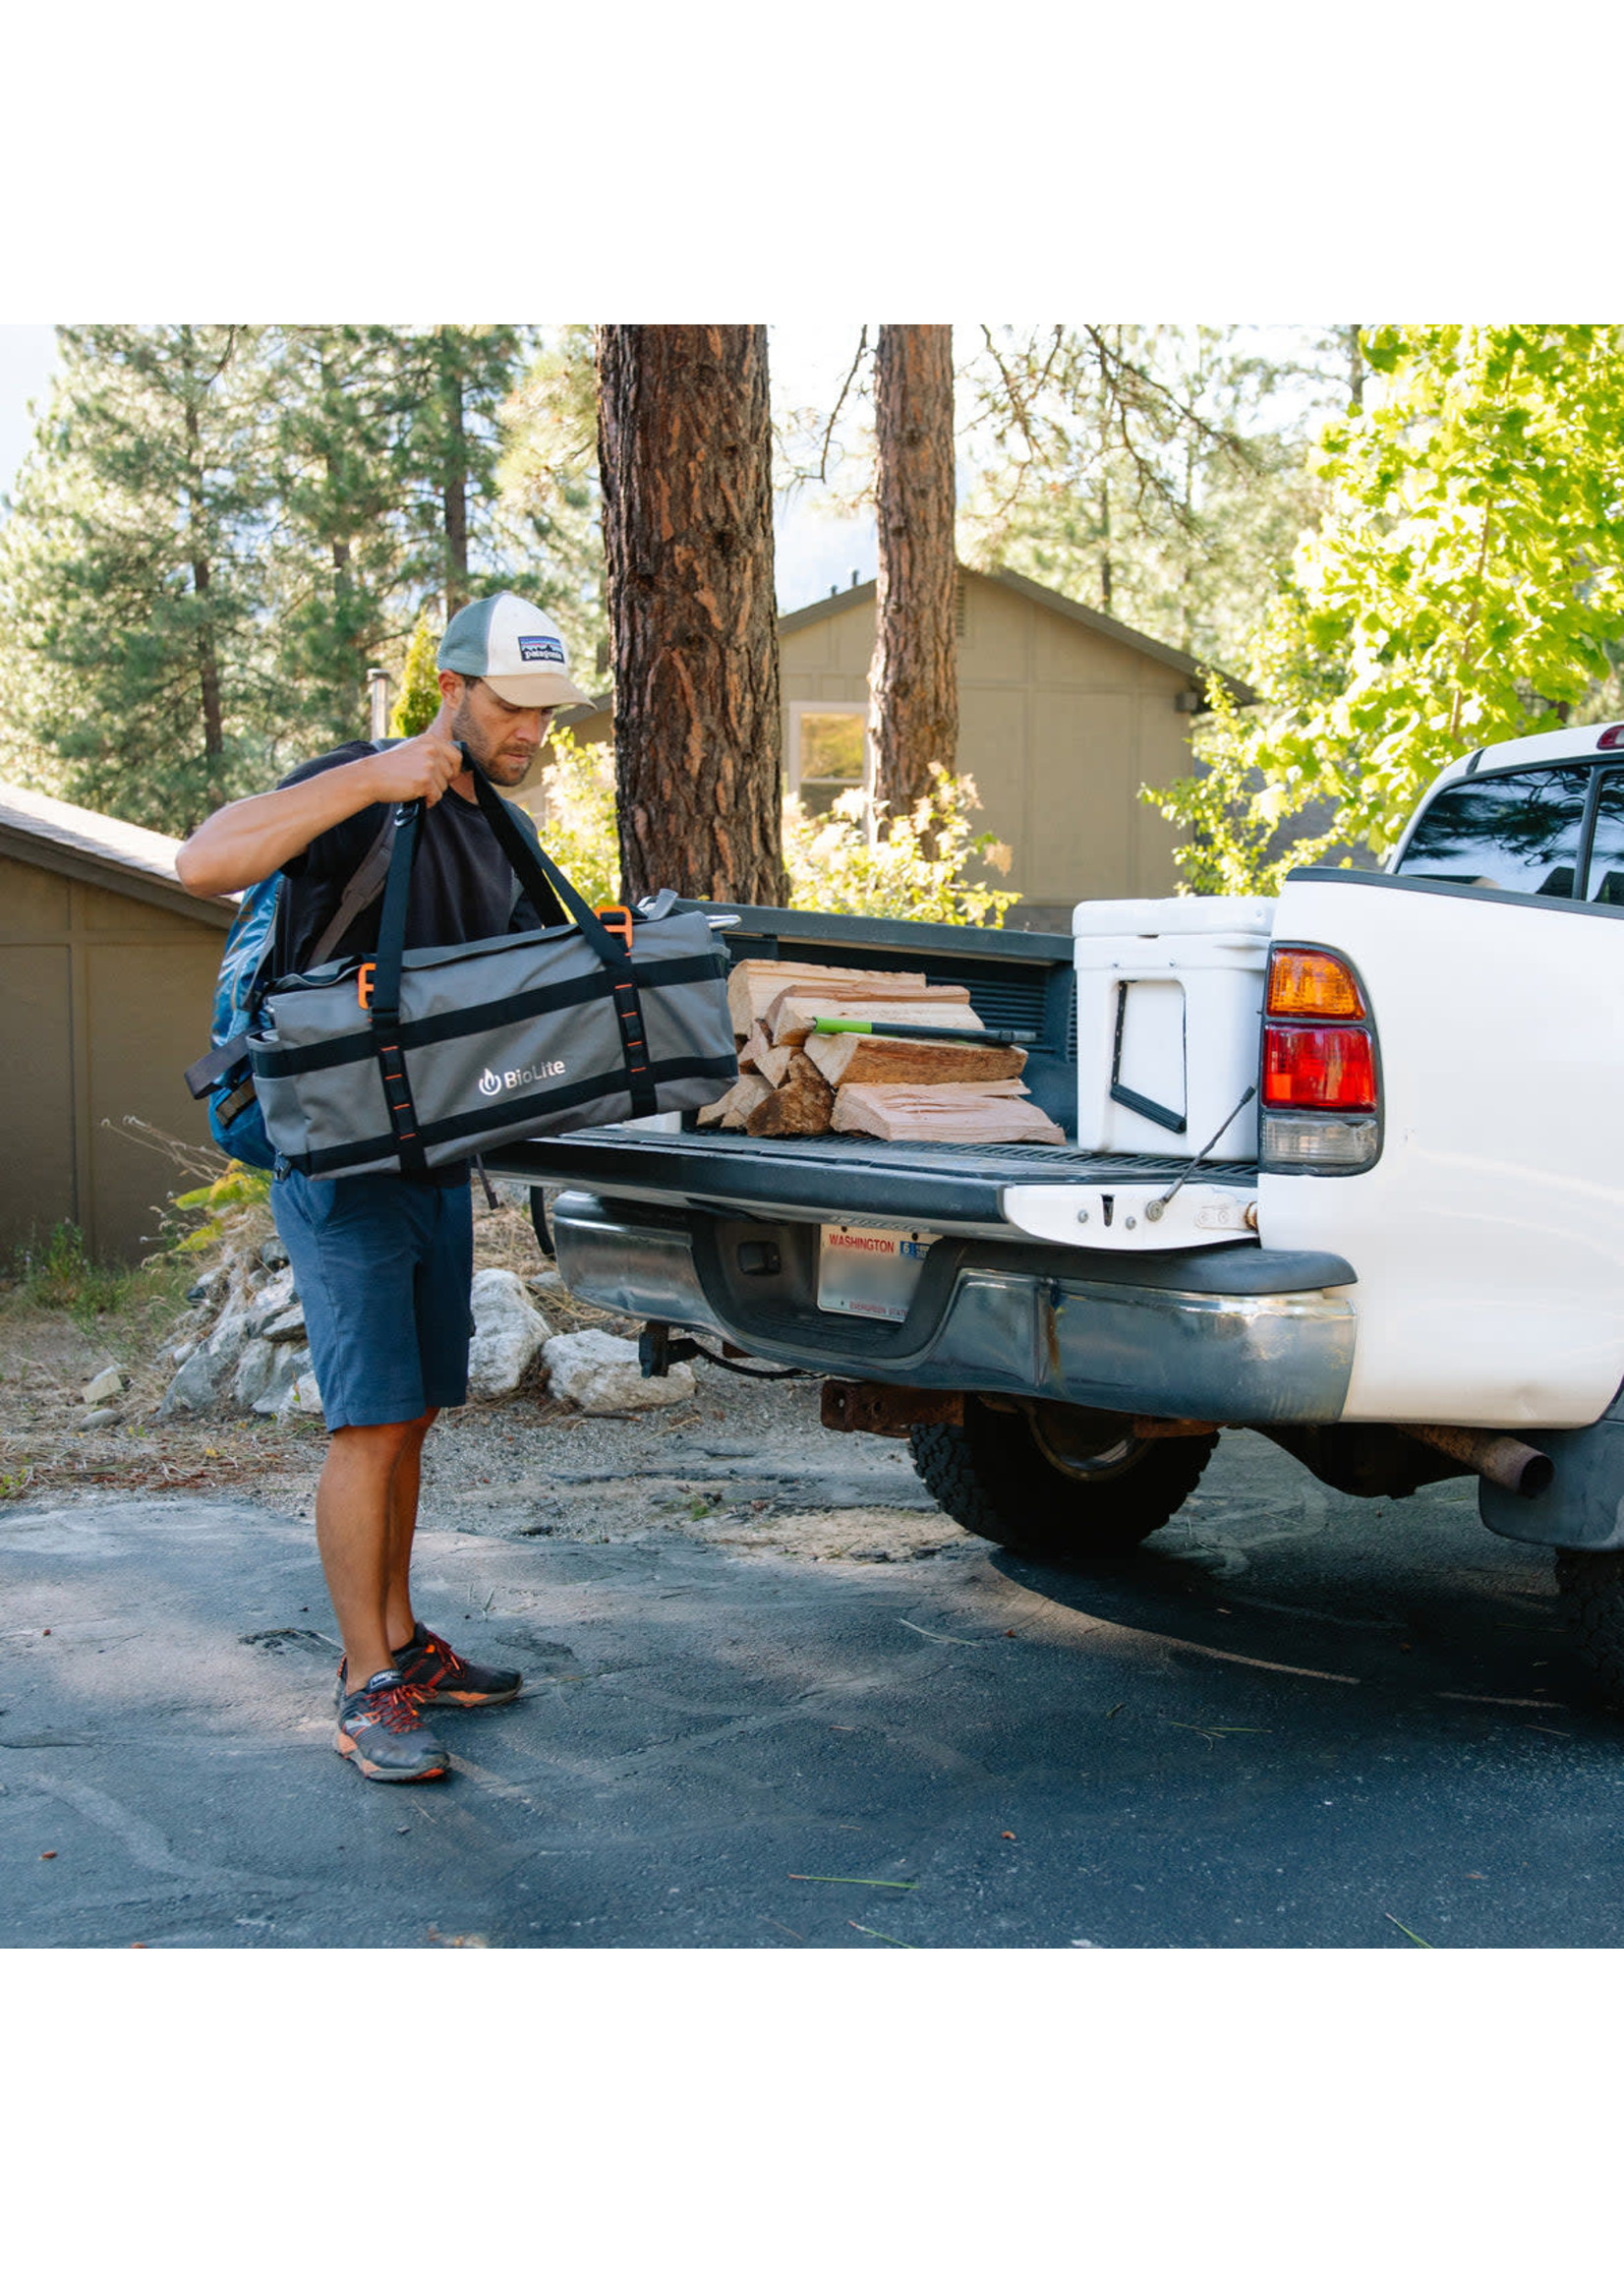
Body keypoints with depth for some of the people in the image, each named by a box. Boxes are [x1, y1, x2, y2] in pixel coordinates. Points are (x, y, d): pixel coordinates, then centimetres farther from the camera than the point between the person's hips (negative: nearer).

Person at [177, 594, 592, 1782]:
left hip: (437, 1161, 8)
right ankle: (370, 1693, -2)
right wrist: (370, 778, -30)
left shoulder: (503, 835, 14)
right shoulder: (361, 792, -12)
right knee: (371, 1422, -9)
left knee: (412, 1415, 14)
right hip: (341, 1162, -8)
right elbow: (207, 861, -27)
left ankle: (399, 1639, 25)